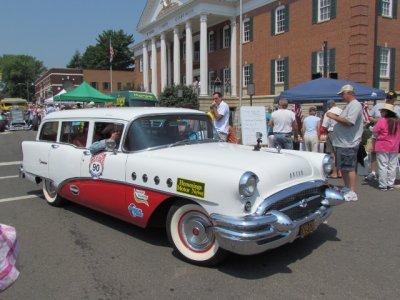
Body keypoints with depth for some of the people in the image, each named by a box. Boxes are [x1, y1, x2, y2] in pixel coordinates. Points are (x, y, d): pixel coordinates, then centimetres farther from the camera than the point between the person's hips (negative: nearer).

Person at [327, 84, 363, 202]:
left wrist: (334, 117, -18)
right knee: (343, 168, 16)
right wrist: (336, 117, 8)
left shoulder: (355, 105, -14)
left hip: (348, 144, -10)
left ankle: (352, 193, 0)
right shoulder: (350, 105, 18)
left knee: (349, 168, -6)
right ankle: (347, 189, 27)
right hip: (342, 142, 10)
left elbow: (349, 122, -25)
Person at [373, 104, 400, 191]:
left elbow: (375, 133, -9)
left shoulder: (382, 120, -12)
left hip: (382, 147, -5)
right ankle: (390, 184, 16)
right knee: (392, 167, 11)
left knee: (383, 166, 1)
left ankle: (383, 185, 4)